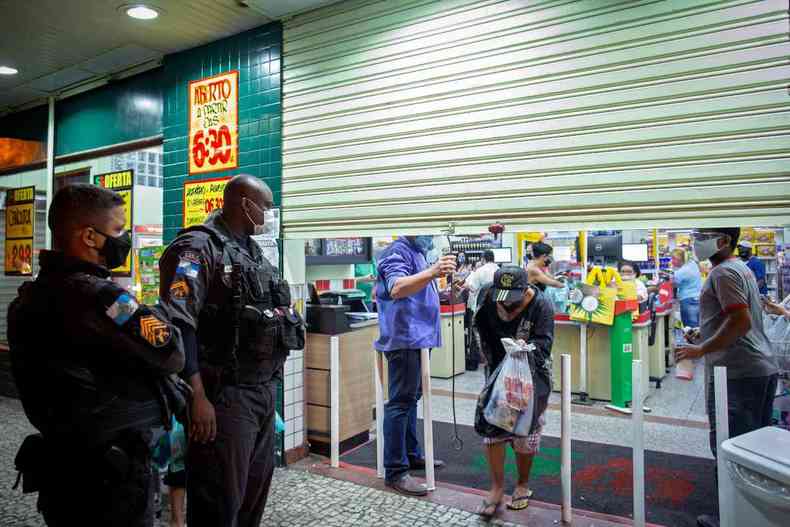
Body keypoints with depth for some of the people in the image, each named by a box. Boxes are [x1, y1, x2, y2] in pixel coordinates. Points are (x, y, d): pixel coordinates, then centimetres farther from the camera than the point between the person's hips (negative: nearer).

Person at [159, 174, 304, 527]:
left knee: (256, 491, 20)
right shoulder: (199, 247, -12)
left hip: (264, 390, 9)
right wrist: (198, 397, -25)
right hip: (224, 393, -8)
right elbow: (179, 325, -21)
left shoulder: (253, 251, 15)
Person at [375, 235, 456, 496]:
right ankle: (395, 471, -1)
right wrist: (433, 271, -44)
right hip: (405, 338, -10)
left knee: (411, 398, 17)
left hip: (418, 338, 10)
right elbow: (396, 288, -33)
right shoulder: (398, 252, -13)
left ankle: (412, 454, 29)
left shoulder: (417, 252, 17)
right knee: (401, 402, -7)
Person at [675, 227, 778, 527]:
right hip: (763, 368, 10)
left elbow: (741, 321, -21)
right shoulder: (742, 268, 18)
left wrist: (702, 349, -16)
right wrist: (705, 337, 21)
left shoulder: (723, 272, -12)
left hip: (737, 374, -10)